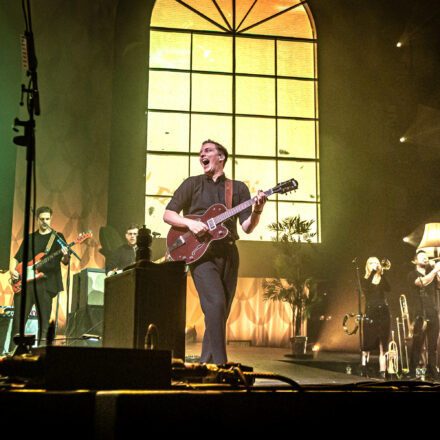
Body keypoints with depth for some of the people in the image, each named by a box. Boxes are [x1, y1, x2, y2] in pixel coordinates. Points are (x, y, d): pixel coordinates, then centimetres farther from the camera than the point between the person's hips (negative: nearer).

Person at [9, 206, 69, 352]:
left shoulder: (58, 237, 10)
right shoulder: (30, 238, 18)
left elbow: (65, 261, 4)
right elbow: (16, 258, 21)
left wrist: (65, 256, -20)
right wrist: (12, 270, 1)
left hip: (45, 285, -3)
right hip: (24, 283, 3)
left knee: (44, 322, -5)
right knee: (18, 321, 1)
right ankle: (11, 352, 8)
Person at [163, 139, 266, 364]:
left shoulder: (238, 188, 14)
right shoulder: (193, 184, 10)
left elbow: (247, 227, 5)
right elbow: (168, 214, 6)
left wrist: (257, 211, -15)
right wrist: (190, 223, -12)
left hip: (228, 253, 3)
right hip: (200, 253, -3)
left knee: (222, 313, 5)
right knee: (215, 304, -21)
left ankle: (204, 363, 18)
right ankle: (220, 364, -23)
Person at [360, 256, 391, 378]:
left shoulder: (382, 280, 13)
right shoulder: (365, 280, 7)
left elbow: (388, 289, -8)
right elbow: (366, 287, -16)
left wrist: (381, 273, -14)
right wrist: (373, 272, -18)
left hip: (383, 313, 2)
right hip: (370, 313, -2)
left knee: (383, 345, 0)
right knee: (367, 345, -6)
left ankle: (382, 372, 0)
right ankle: (364, 371, -4)